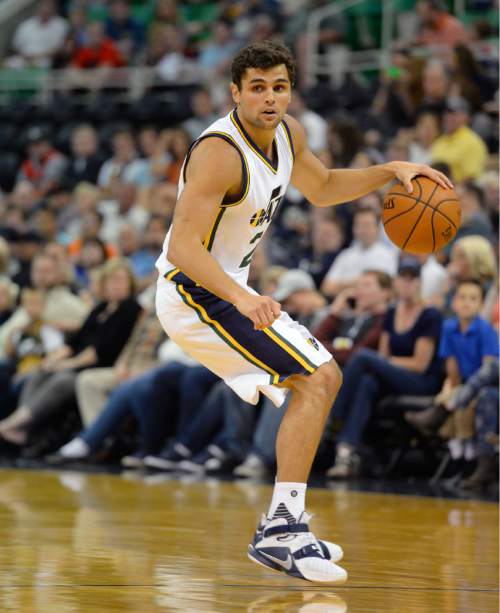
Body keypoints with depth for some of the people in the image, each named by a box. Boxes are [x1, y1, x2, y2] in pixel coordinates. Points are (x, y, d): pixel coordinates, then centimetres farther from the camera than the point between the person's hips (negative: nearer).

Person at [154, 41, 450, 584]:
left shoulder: (286, 133, 3)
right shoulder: (220, 152, -25)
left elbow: (323, 188, 23)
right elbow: (184, 246, -32)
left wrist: (391, 171, 8)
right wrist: (243, 300, -45)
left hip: (226, 290, 10)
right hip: (196, 294, -10)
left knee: (321, 379, 20)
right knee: (317, 380, -19)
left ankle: (281, 527, 20)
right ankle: (282, 530, -22)